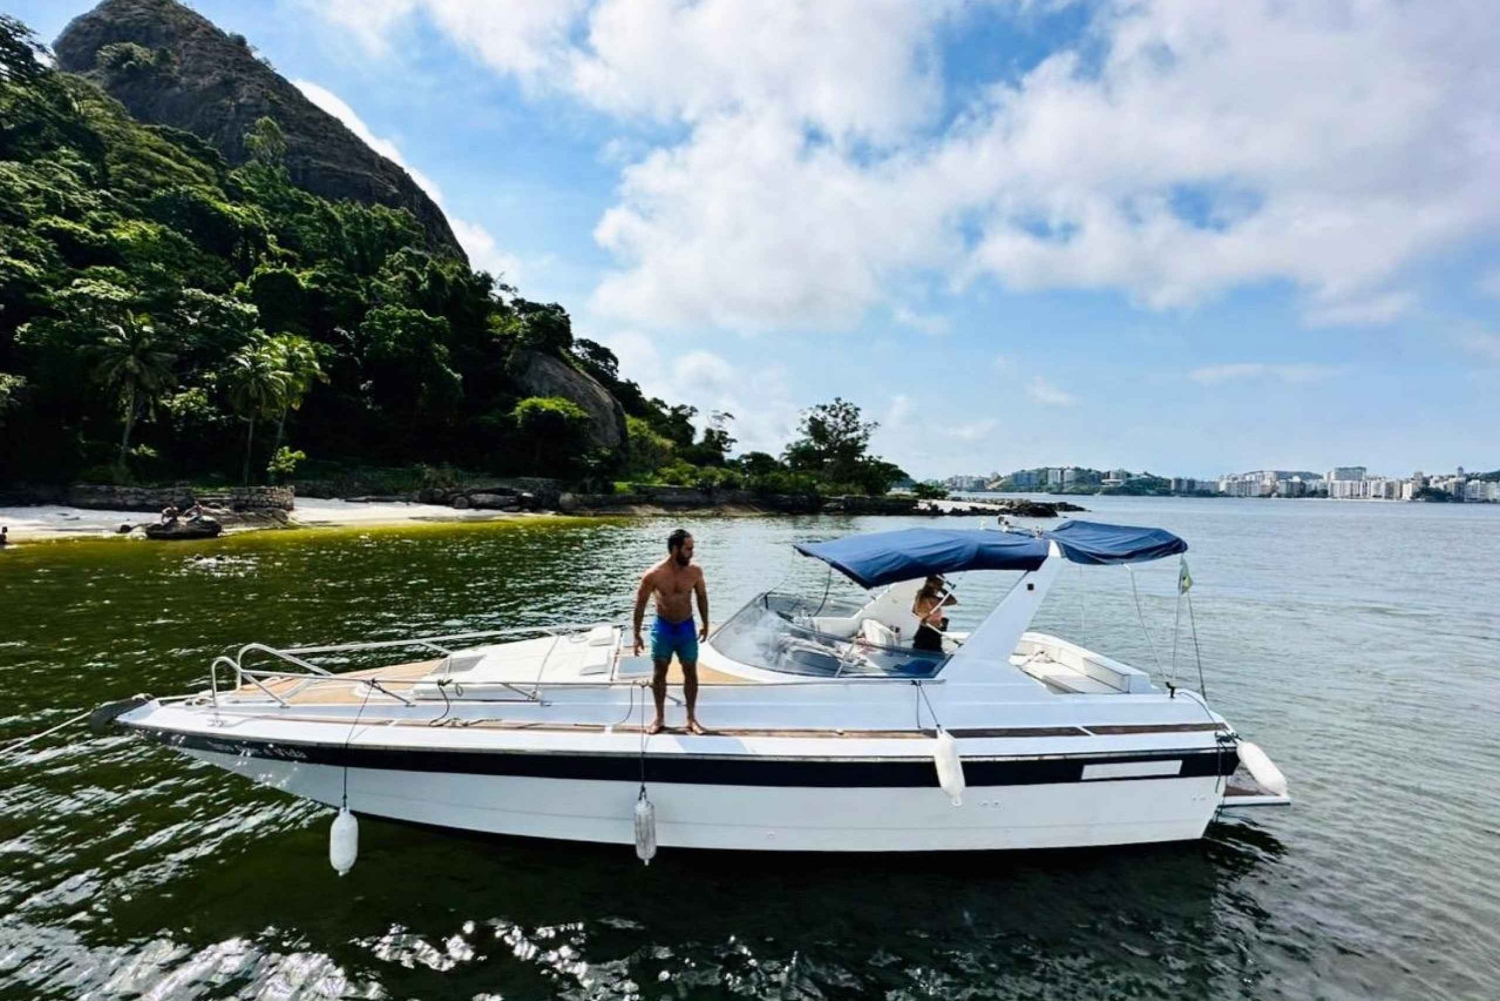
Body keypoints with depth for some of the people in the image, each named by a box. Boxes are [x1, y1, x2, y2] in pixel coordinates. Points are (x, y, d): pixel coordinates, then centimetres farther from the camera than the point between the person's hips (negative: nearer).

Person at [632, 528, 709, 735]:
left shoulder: (695, 572, -11)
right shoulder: (653, 575, -18)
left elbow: (702, 597, 6)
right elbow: (640, 604, -8)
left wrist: (705, 624, 11)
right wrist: (637, 635, -6)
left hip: (686, 628, 2)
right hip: (662, 627, -1)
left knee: (690, 673, 7)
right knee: (659, 673, 8)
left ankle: (691, 718, 22)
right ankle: (659, 718, 24)